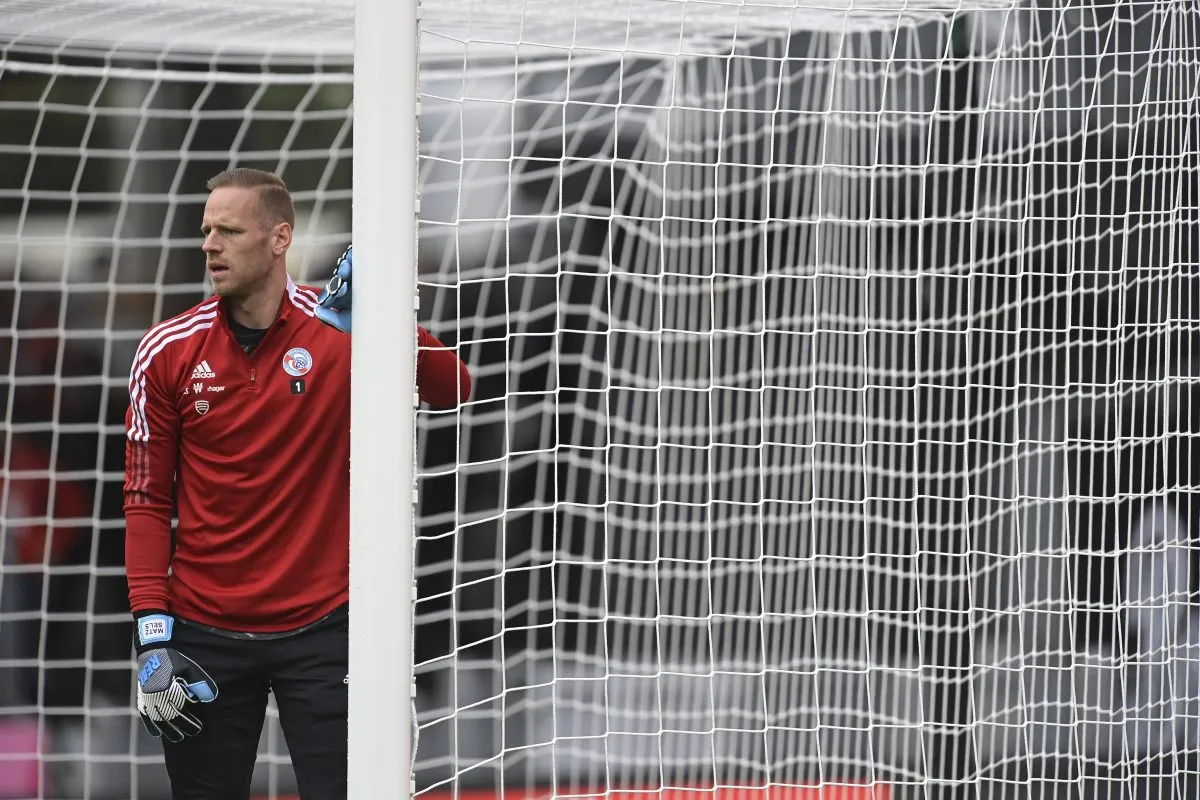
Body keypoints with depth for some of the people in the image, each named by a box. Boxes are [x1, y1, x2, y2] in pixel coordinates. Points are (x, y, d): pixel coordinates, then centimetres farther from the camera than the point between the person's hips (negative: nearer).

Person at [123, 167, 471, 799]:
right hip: (205, 636, 2)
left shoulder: (341, 334, -5)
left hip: (321, 628, -2)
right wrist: (152, 633, -4)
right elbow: (146, 501, 3)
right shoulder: (168, 352, -1)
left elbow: (451, 392, -14)